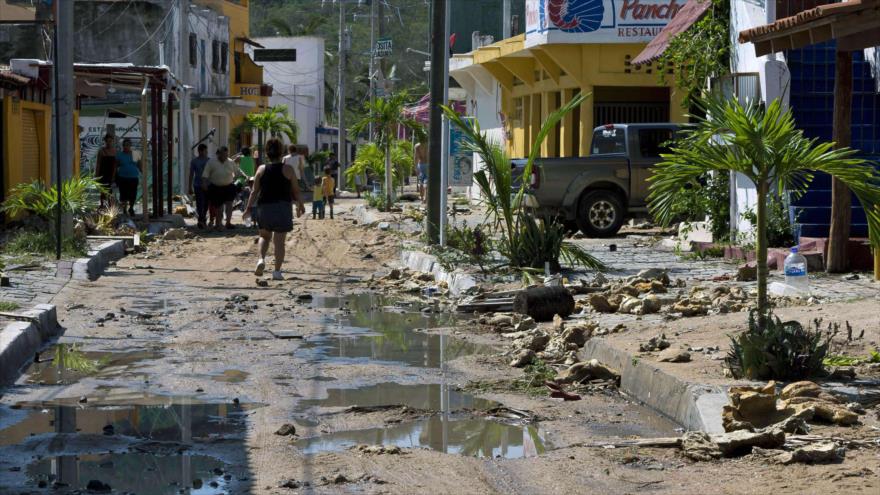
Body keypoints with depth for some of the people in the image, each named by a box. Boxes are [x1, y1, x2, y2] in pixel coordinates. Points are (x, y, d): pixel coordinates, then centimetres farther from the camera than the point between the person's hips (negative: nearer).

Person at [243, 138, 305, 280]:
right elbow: (296, 191, 1)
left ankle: (261, 259, -1)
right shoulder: (288, 169, -3)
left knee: (265, 236, 21)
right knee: (279, 241, 2)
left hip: (264, 207, 2)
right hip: (283, 208, -2)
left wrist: (249, 207, 8)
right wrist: (300, 205, 15)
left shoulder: (261, 169, 2)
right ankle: (277, 271, 0)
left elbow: (255, 191, 1)